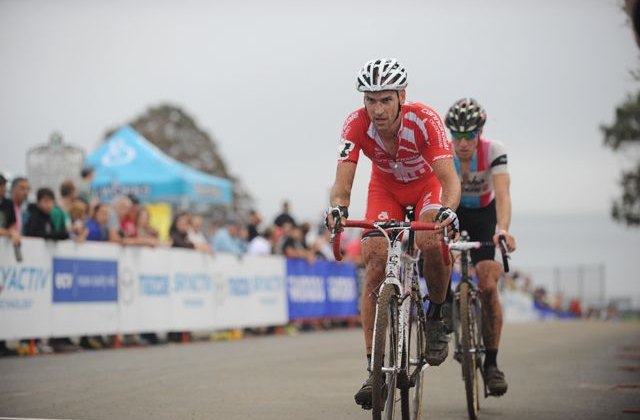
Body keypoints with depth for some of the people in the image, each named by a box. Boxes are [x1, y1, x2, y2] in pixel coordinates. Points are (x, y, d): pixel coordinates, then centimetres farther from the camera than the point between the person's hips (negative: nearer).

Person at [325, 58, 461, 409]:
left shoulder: (425, 120, -34)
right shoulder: (356, 124, -29)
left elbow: (449, 179, -39)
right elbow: (342, 183, -32)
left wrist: (448, 209, -60)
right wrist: (338, 208, -54)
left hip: (427, 185, -2)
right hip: (385, 187, 2)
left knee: (431, 243, -32)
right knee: (375, 260, -18)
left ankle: (436, 316, -1)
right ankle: (375, 367, -16)